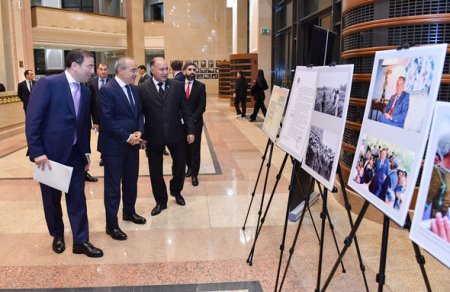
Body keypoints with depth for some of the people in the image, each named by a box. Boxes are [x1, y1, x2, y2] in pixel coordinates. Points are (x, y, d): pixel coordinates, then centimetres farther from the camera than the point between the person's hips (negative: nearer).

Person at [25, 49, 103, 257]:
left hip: (75, 153, 5)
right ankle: (57, 235, 34)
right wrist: (37, 152, -18)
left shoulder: (85, 91, 5)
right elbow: (32, 120, -16)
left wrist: (86, 151, 9)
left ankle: (80, 241, 17)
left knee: (77, 198, 6)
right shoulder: (48, 84, -14)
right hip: (49, 153, -5)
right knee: (52, 198, 13)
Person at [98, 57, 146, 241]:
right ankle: (112, 225, 13)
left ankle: (129, 212, 39)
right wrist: (127, 137, -18)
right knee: (113, 186, 2)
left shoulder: (134, 90, 10)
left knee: (131, 181, 19)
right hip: (114, 146, -7)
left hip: (133, 143, 7)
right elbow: (107, 120, -19)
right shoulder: (107, 90, -14)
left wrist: (139, 132, -5)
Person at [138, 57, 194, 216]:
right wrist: (142, 135, -4)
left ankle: (176, 191, 40)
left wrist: (190, 130, 0)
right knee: (155, 170, 9)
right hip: (153, 136, -1)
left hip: (175, 133, 1)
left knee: (180, 164, 12)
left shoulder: (177, 86, -1)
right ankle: (161, 201, 28)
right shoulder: (142, 89, -5)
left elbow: (185, 110, 2)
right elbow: (140, 114, -2)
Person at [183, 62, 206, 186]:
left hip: (195, 121, -1)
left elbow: (202, 106, -5)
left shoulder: (200, 86, -1)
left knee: (195, 148, 2)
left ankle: (194, 174, 9)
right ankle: (190, 167, 29)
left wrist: (192, 118, -14)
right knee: (185, 147, 10)